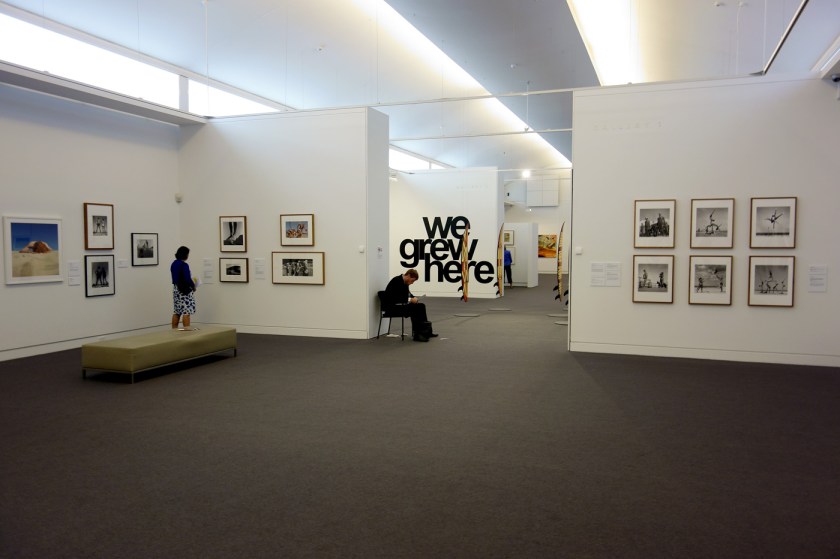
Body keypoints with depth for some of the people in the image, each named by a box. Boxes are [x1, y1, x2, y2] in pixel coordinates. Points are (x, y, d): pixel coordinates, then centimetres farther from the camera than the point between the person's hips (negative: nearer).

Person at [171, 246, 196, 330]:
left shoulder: (174, 264, 8)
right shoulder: (184, 265, -17)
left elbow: (175, 277, 15)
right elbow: (188, 279, -19)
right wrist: (193, 285, -3)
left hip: (176, 289, 8)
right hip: (185, 290, -8)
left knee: (176, 311, 13)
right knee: (186, 311, -3)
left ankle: (174, 329, 18)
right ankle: (186, 328, -3)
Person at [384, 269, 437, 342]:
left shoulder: (405, 282, 6)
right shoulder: (397, 281, -21)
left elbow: (407, 294, 20)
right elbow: (395, 298, -27)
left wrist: (414, 298, -1)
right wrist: (410, 300, -22)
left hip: (400, 303, 10)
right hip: (392, 306, -10)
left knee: (421, 306, -1)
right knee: (414, 308, -25)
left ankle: (426, 331, 2)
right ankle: (417, 334, -18)